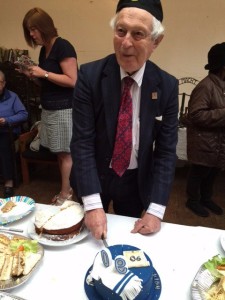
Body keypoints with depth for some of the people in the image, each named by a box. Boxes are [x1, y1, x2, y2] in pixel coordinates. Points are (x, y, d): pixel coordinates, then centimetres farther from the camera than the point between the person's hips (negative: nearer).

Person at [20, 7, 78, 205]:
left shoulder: (63, 47, -9)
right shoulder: (44, 50, 16)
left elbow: (72, 81, -17)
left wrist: (44, 73, -14)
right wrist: (32, 75, 4)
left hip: (64, 110, -8)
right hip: (49, 109, 8)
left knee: (66, 153, -1)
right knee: (60, 153, 10)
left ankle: (65, 194, 11)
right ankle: (68, 188, 21)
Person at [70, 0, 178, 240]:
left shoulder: (167, 86, -11)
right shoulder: (89, 75, -16)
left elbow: (166, 150, -11)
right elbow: (82, 141, -18)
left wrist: (155, 210, -15)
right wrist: (92, 204, -23)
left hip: (138, 182, 1)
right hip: (93, 177, 0)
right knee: (89, 237, 24)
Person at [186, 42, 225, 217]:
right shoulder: (206, 86, -20)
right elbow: (196, 115, -27)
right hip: (204, 142, -8)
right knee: (199, 173, 9)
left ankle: (206, 198, 40)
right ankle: (193, 201, 29)